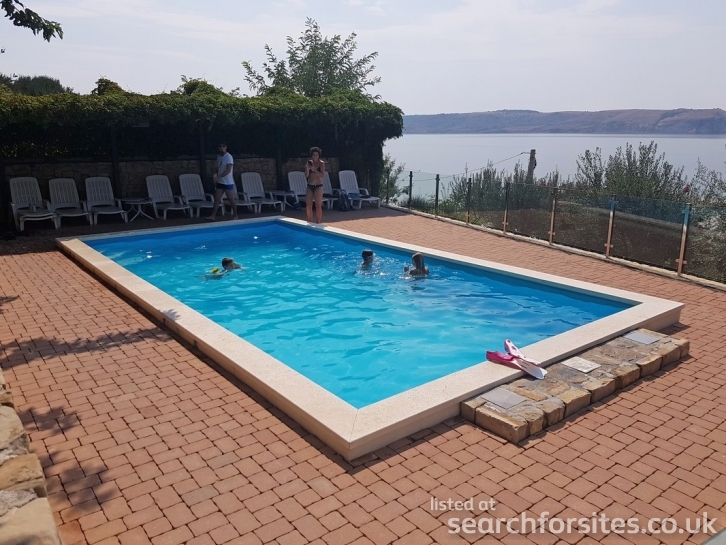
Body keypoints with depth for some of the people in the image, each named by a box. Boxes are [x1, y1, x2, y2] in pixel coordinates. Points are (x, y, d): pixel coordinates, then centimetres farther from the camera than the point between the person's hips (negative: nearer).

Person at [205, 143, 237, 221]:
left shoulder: (228, 157, -12)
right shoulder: (218, 157, 11)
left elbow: (228, 170, -21)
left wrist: (218, 177, -28)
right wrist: (216, 179, 13)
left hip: (228, 182, -7)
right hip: (220, 182, 7)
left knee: (231, 199, 1)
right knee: (217, 199, 3)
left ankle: (235, 215, 14)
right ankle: (213, 216, 3)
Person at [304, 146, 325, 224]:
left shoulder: (321, 163, -2)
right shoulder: (309, 163, 7)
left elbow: (322, 175, -12)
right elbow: (306, 176, 3)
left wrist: (314, 169, -22)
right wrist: (307, 169, -15)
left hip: (318, 186, -4)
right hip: (309, 186, 4)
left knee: (318, 205, -5)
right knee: (308, 205, 2)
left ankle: (318, 223, 0)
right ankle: (309, 222, 13)